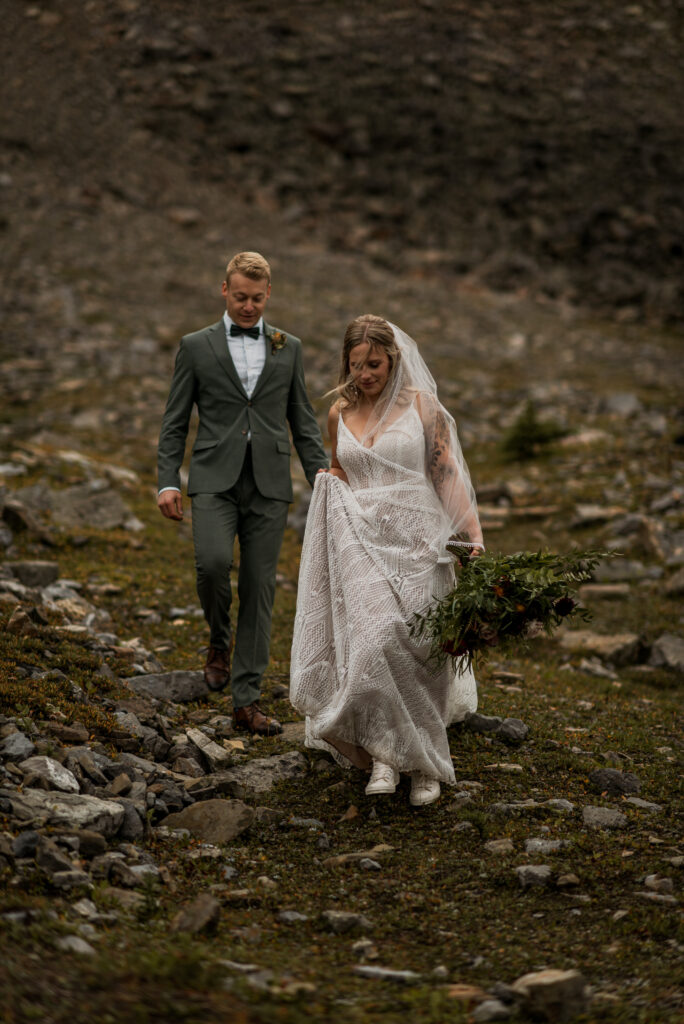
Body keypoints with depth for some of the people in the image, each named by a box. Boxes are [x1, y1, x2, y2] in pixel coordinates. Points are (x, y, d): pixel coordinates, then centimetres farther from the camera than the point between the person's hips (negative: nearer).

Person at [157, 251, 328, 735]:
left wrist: (321, 477, 1)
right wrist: (168, 482, -4)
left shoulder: (289, 348, 11)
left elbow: (303, 421, 13)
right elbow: (175, 422, 6)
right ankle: (220, 639, 7)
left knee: (260, 587, 0)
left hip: (269, 485, 2)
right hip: (215, 480, -2)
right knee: (214, 562, -25)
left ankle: (247, 700, 6)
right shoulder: (197, 346, 6)